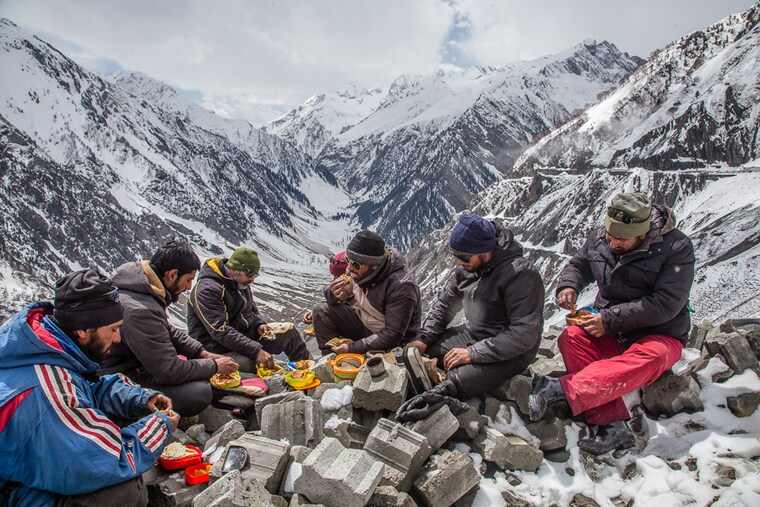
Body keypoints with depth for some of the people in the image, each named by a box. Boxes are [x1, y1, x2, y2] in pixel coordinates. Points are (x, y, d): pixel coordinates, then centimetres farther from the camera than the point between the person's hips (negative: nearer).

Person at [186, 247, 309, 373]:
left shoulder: (241, 283, 6)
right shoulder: (207, 289, -22)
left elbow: (252, 309, 22)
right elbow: (221, 332, -30)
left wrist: (259, 324, -2)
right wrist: (256, 351, -35)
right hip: (217, 346, -8)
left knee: (289, 333, 1)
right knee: (249, 365, -38)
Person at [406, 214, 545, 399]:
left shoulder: (520, 274, -24)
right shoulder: (467, 267, -2)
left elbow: (524, 336, -27)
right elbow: (444, 304, 12)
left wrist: (473, 354, -26)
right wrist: (424, 338, -3)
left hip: (510, 353, -7)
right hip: (471, 335, 7)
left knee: (454, 383, -29)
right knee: (412, 354, -5)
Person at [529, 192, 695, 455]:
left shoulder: (676, 248, -15)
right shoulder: (599, 239, -2)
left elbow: (666, 304, -22)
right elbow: (578, 265, 15)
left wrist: (610, 319, -26)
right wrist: (568, 285, -9)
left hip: (659, 335, -4)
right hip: (610, 333, 4)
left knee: (648, 358, -38)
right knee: (571, 338, -26)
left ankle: (559, 389, -46)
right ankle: (613, 425, -35)